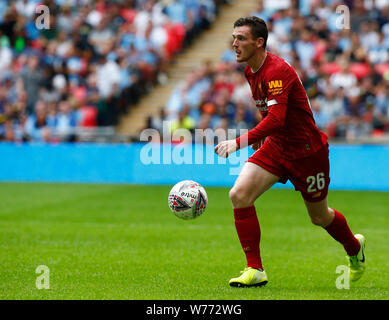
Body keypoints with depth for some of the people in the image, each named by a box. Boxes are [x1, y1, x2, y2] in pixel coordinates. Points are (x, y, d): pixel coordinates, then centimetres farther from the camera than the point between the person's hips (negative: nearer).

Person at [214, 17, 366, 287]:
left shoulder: (277, 71, -27)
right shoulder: (251, 72, 2)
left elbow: (276, 119, -38)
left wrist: (239, 142, -45)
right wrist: (261, 136, 13)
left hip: (307, 150, -7)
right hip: (275, 147, 7)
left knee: (320, 217, 11)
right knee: (239, 195, -15)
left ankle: (355, 247, 44)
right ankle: (255, 270, -10)